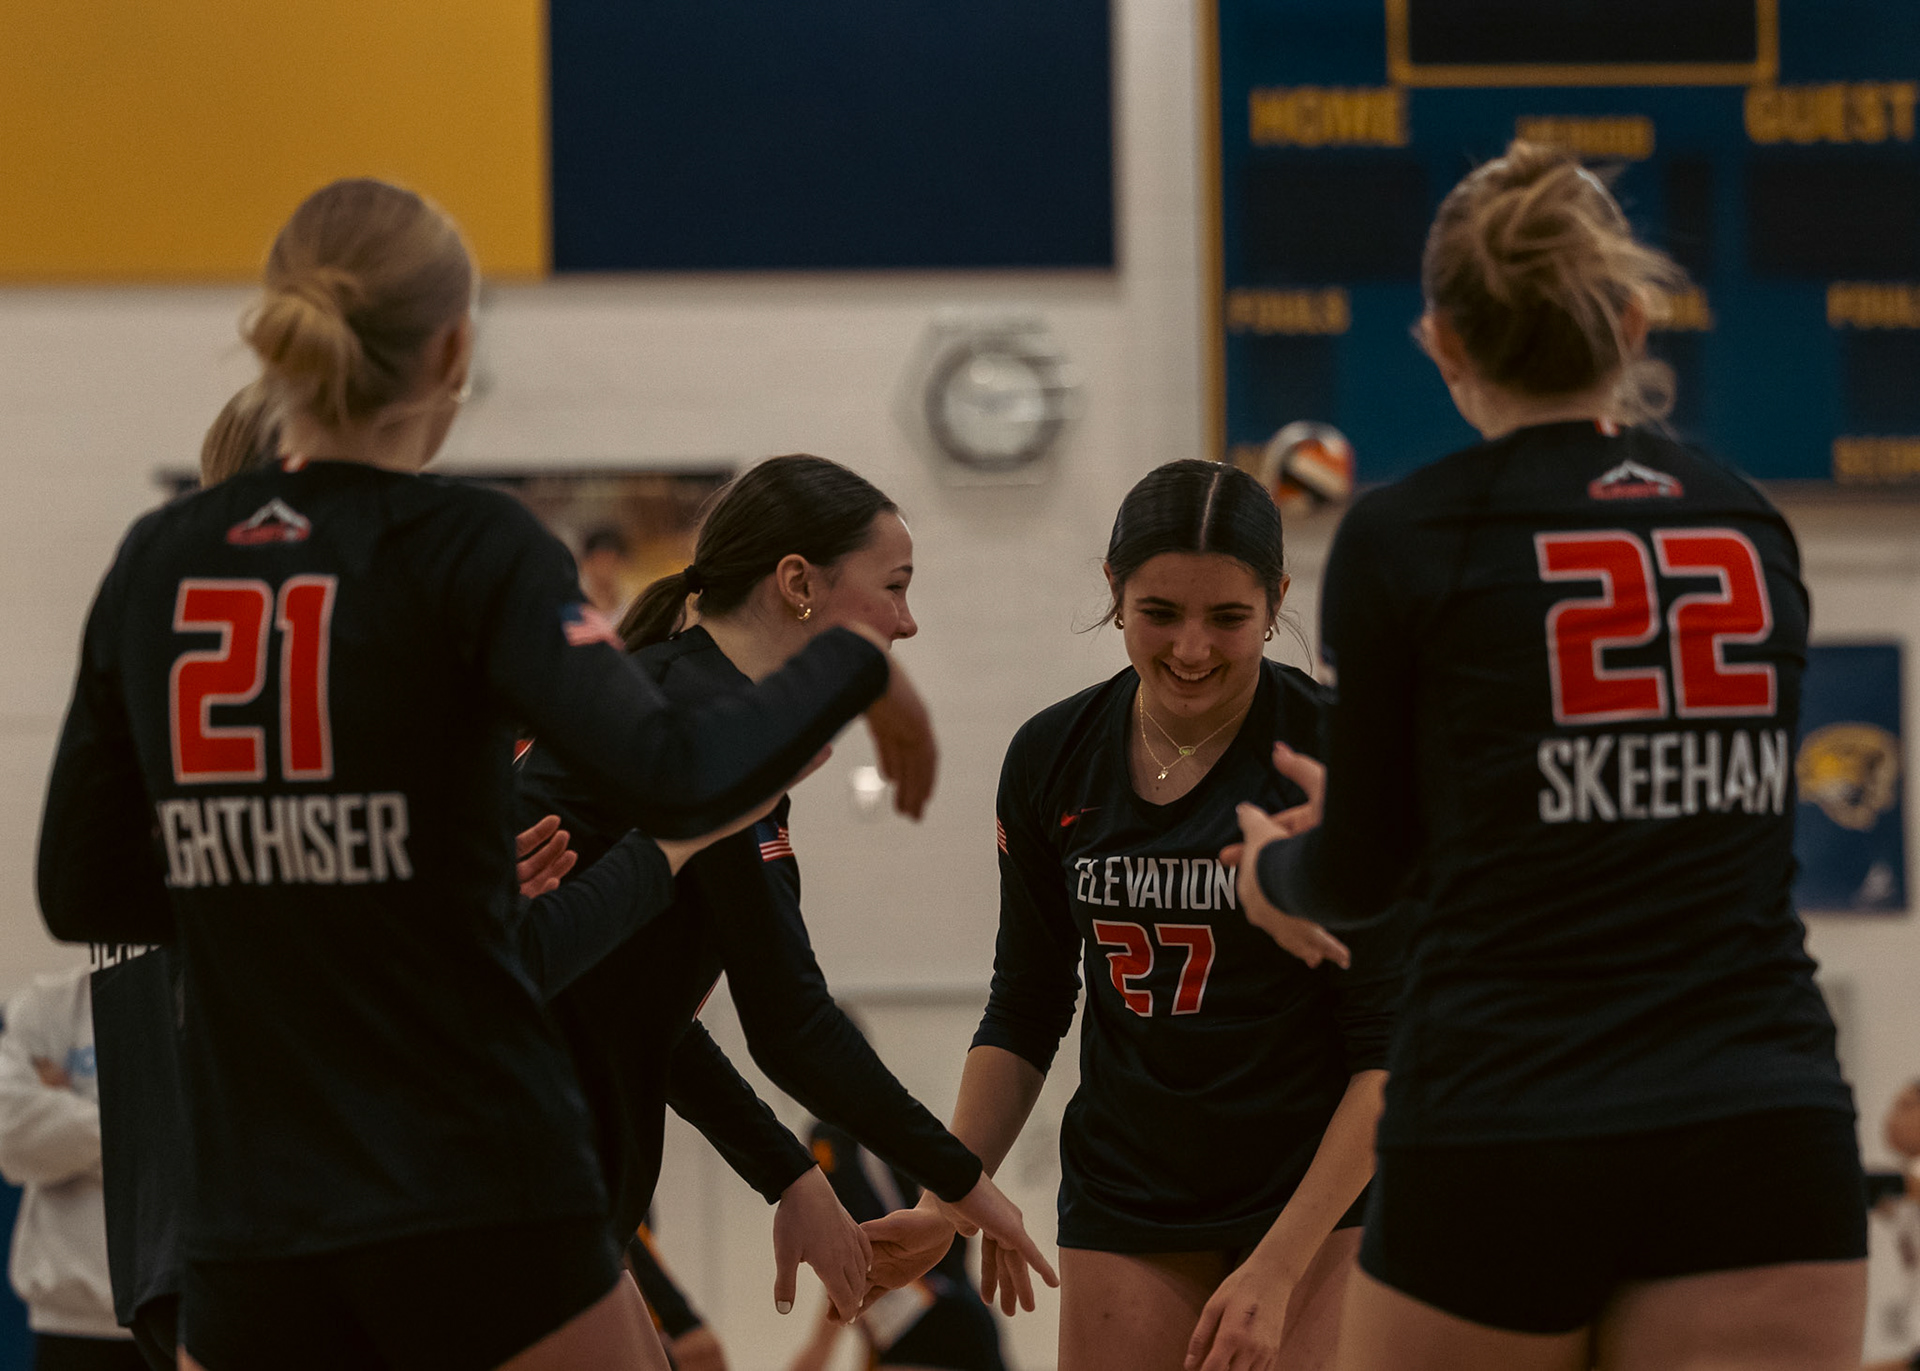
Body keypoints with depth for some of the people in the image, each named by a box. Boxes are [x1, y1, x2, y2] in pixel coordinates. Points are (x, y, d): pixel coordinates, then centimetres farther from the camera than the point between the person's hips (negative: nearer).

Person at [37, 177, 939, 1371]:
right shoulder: (465, 549, -7)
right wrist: (856, 666, -4)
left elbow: (82, 890, 12)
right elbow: (678, 781, -20)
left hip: (252, 1222, 4)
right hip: (482, 1208, -4)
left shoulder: (156, 566, 6)